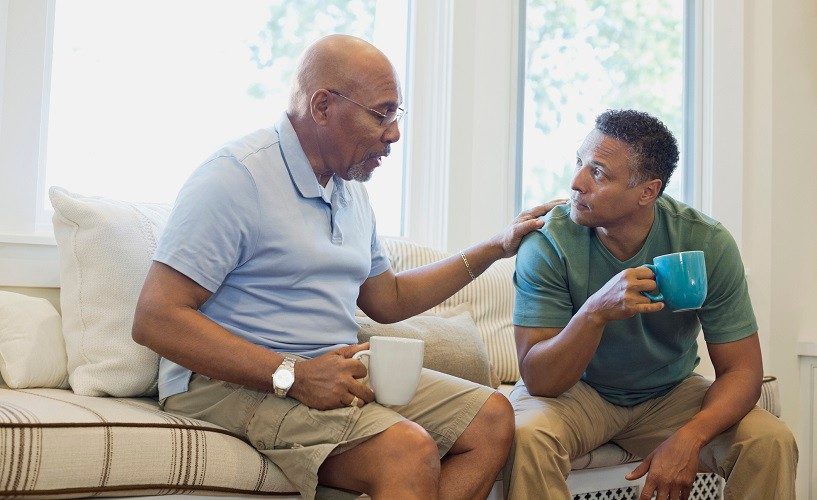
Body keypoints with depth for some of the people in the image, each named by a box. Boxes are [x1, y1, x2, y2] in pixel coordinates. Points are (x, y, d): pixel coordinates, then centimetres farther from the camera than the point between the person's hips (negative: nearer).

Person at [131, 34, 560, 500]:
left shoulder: (351, 190, 16)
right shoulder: (237, 177, -12)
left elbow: (388, 300, 27)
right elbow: (155, 319, -19)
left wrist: (496, 248, 22)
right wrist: (292, 375, -26)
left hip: (337, 372, 9)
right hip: (235, 382, -9)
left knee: (492, 417, -5)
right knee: (409, 449, -30)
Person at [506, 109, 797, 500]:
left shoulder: (708, 244, -17)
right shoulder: (548, 243, -21)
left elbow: (741, 369, -14)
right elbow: (538, 380, -24)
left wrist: (689, 437, -34)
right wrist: (596, 312, -43)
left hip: (669, 395, 2)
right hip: (574, 392, -2)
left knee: (772, 443, -21)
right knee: (527, 435, -34)